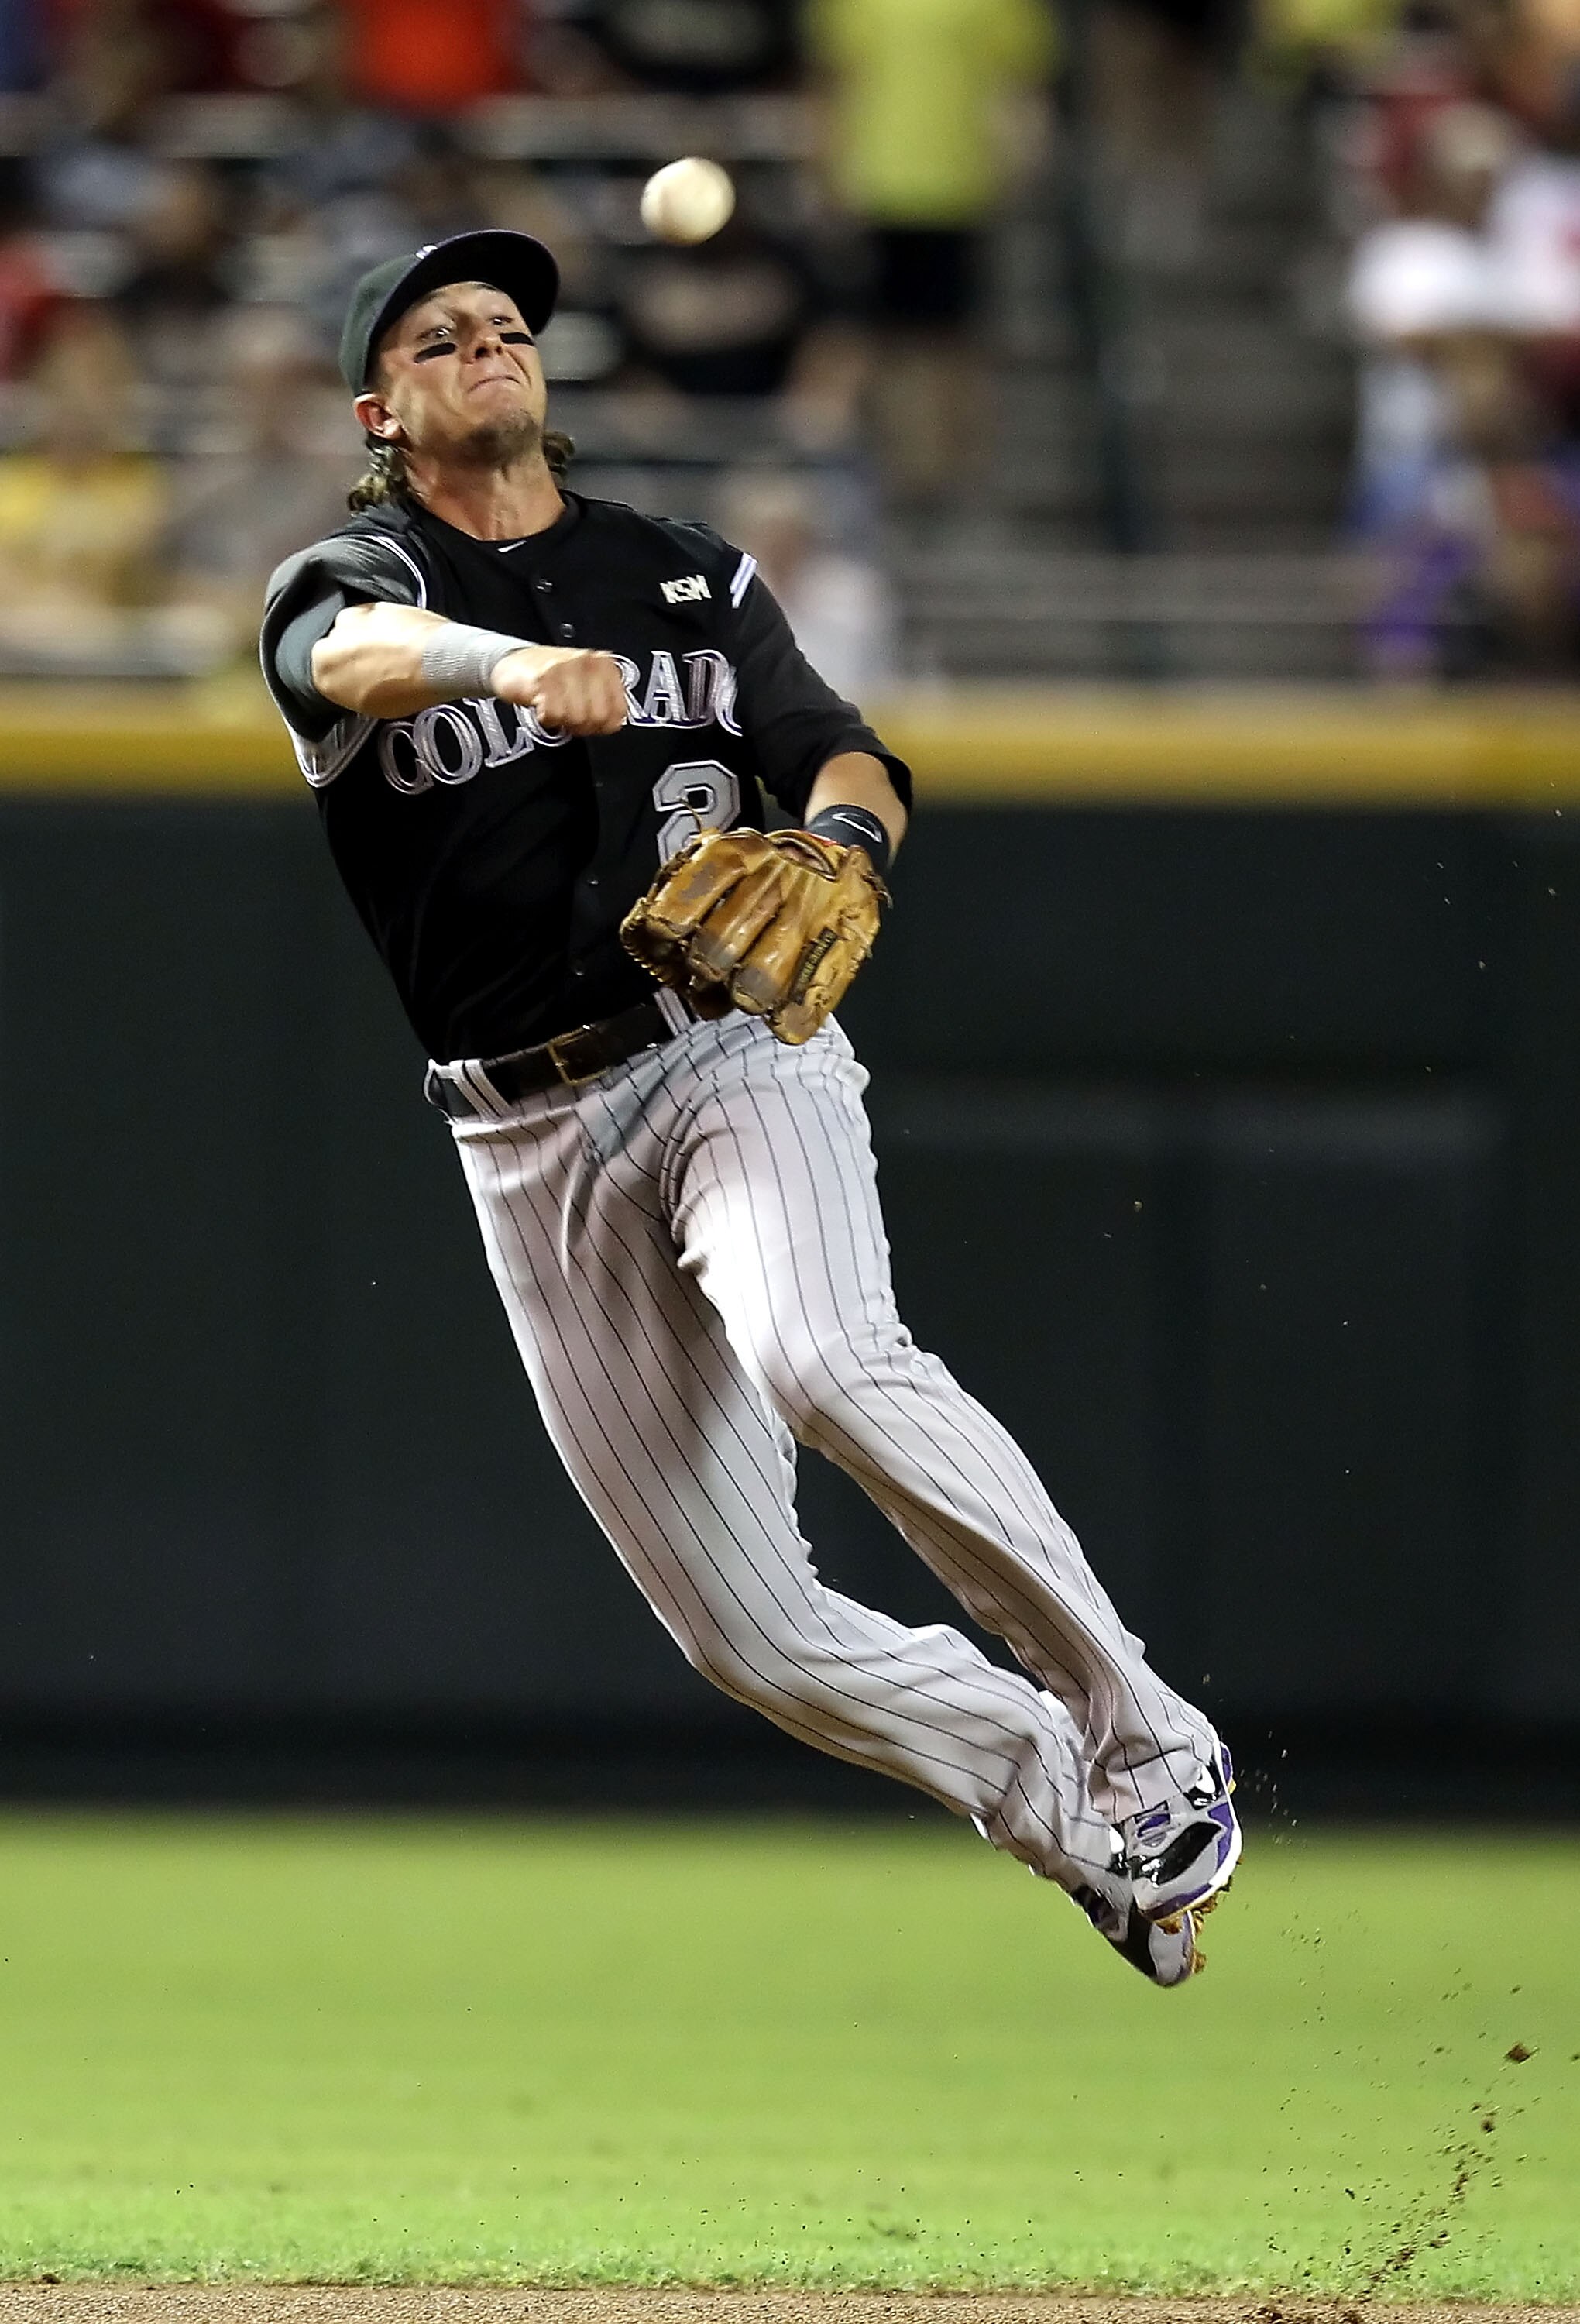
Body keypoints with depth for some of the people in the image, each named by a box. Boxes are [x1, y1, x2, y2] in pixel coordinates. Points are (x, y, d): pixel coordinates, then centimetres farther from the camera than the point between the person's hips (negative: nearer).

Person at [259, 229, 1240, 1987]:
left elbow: (839, 752, 3)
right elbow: (366, 655, -20)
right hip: (532, 1145, 1)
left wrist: (843, 831, -23)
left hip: (730, 1048, -1)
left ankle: (1146, 1744, -24)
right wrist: (513, 664, -44)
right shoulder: (342, 586, 4)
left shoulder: (689, 576, 14)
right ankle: (1086, 1822, 15)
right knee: (749, 1633, -3)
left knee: (821, 1357, -33)